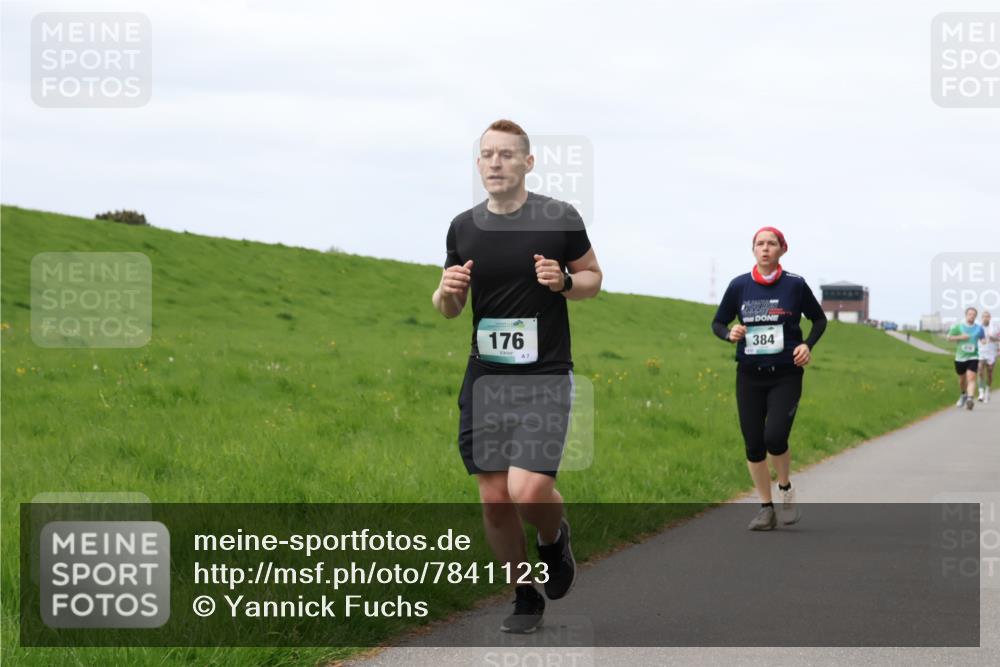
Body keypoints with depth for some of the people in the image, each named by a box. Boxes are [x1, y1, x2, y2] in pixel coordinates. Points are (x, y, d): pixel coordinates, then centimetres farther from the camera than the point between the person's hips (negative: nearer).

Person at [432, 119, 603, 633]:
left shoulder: (560, 219, -5)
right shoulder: (463, 228, 5)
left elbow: (594, 277, 8)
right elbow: (448, 308, 15)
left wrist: (564, 281, -14)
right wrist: (448, 291, -8)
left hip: (545, 377, -4)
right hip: (484, 377, 4)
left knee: (529, 491, -17)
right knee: (495, 500, 4)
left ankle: (554, 538, 19)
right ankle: (525, 596, 24)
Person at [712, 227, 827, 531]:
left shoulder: (795, 285, -3)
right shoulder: (739, 286, 1)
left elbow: (819, 319, 10)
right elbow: (718, 323, 10)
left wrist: (808, 345, -7)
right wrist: (730, 333, -12)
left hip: (786, 376, -2)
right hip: (749, 376, 2)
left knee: (775, 437, -18)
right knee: (753, 445, 2)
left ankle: (785, 488, 11)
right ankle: (766, 508, 17)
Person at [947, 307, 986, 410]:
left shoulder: (979, 328, 4)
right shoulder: (958, 326, 0)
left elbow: (982, 339, 21)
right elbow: (949, 337, 3)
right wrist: (960, 337, -12)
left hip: (973, 358, -1)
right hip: (960, 358, 1)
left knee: (971, 379, -19)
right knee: (962, 379, 16)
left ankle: (970, 399, -32)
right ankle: (963, 395, 44)